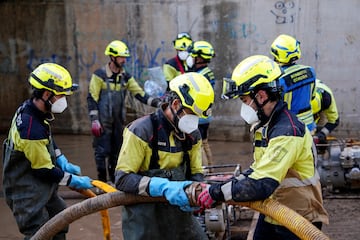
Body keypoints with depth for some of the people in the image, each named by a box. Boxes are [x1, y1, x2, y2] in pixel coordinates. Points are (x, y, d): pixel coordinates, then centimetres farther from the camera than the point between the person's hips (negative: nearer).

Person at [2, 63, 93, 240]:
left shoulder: (30, 108, -5)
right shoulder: (32, 129, -34)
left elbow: (47, 141, 14)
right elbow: (45, 171, -24)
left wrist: (63, 162, 5)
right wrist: (76, 181, -13)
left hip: (40, 188, 10)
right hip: (27, 195, -10)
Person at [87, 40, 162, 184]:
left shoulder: (126, 77, 7)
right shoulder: (99, 75, -7)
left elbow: (140, 94, 3)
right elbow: (92, 98, -8)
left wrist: (158, 103, -11)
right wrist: (94, 120, -13)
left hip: (118, 121, 5)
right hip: (103, 122, -5)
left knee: (117, 151, 11)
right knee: (103, 151, -4)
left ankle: (114, 180, 23)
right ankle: (102, 181, 8)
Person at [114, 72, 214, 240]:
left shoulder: (193, 134, 1)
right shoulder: (142, 130, -18)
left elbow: (196, 173, 8)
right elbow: (122, 178, -20)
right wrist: (164, 188, -32)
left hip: (178, 212, 5)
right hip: (145, 218, -5)